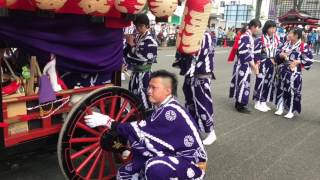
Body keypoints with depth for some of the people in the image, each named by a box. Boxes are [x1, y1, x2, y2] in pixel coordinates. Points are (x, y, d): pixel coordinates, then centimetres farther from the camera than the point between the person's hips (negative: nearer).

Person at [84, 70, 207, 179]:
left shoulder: (172, 111, -25)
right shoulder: (161, 109, 4)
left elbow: (140, 131, -24)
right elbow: (145, 135, 5)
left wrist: (108, 122, -20)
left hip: (191, 164, -8)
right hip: (173, 157, 9)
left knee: (155, 167, -39)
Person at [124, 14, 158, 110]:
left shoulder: (150, 41, -15)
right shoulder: (137, 38, 10)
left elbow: (142, 57, -26)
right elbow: (128, 54, 15)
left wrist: (132, 45, -14)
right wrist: (129, 44, -5)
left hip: (143, 75, -9)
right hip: (135, 73, 9)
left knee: (143, 100, -7)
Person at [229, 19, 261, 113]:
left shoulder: (249, 36, 13)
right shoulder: (245, 36, -17)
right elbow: (244, 52, -22)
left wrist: (253, 64, 7)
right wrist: (253, 64, -16)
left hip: (246, 64, 10)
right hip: (243, 64, -10)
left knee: (242, 83, 13)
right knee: (243, 83, -3)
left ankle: (239, 103, 23)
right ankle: (240, 106, 6)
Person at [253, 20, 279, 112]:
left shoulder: (276, 39, 9)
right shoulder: (260, 39, -12)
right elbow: (256, 52, -12)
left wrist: (274, 60, 6)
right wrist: (257, 63, -14)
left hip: (272, 64, 7)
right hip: (263, 64, -7)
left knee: (269, 83, 10)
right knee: (260, 82, -4)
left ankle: (264, 102, 21)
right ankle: (258, 103, 7)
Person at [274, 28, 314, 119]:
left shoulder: (304, 46, -10)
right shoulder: (287, 44, 7)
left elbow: (310, 59, -9)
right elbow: (279, 55, 14)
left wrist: (298, 62, -18)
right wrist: (281, 55, -8)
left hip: (295, 72, -5)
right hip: (285, 70, 6)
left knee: (293, 91, 1)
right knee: (282, 89, 11)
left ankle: (291, 111, 13)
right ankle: (281, 108, 23)